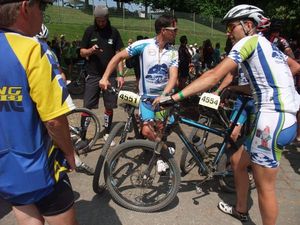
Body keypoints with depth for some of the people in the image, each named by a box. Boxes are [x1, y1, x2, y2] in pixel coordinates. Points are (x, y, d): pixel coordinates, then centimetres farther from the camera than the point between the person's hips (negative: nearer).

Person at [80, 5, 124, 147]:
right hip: (93, 75, -1)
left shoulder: (113, 32, 4)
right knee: (87, 107, -2)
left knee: (109, 106, 5)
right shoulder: (90, 31, 3)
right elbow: (82, 52, 6)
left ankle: (107, 133, 21)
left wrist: (120, 74, -5)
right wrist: (90, 50, -17)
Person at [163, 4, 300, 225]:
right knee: (238, 160, 22)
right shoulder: (267, 45, 19)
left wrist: (174, 96, -20)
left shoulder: (249, 41, -7)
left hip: (273, 118, -10)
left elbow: (213, 76, -18)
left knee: (264, 186, 3)